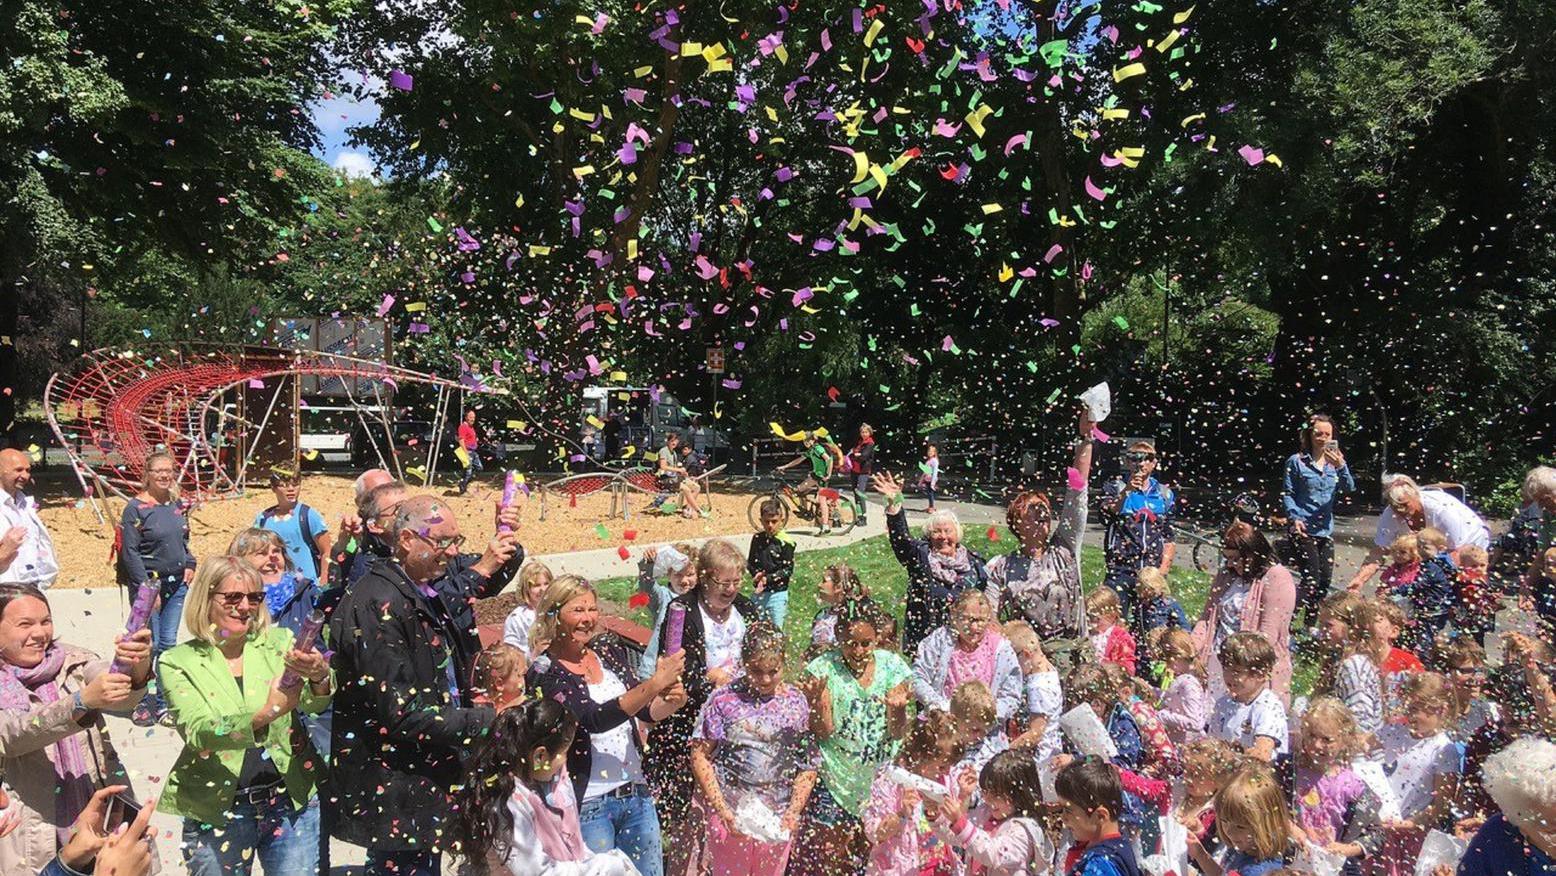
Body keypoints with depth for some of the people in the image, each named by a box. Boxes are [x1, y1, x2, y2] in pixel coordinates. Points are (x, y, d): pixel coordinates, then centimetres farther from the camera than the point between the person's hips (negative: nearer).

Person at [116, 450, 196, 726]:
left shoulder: (176, 505, 10)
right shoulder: (136, 507, -8)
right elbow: (130, 551, -11)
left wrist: (190, 565, 4)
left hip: (177, 583, 6)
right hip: (148, 583, -6)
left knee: (169, 643, 9)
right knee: (149, 645, -3)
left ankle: (163, 703, 17)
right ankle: (143, 704, 9)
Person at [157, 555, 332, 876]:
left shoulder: (279, 642, 2)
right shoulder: (178, 662, -3)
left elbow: (315, 704, -11)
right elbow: (197, 733, -17)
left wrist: (319, 677, -35)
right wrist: (263, 716, -35)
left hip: (292, 800, 1)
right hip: (217, 810, -1)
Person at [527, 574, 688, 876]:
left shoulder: (610, 650, 4)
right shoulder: (545, 673, -13)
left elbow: (647, 709, 8)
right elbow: (595, 719, -26)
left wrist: (671, 701, -15)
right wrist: (655, 683, -33)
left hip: (636, 794, 5)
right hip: (587, 804, -5)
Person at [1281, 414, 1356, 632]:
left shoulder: (1334, 460, 7)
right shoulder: (1296, 461, -5)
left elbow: (1349, 489, -5)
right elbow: (1287, 494, -3)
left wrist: (1341, 466, -21)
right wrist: (1294, 518, -17)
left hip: (1326, 530, 6)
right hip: (1303, 529, -6)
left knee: (1325, 580, 9)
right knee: (1311, 578, -12)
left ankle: (1311, 624, 22)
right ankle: (1287, 620, -8)